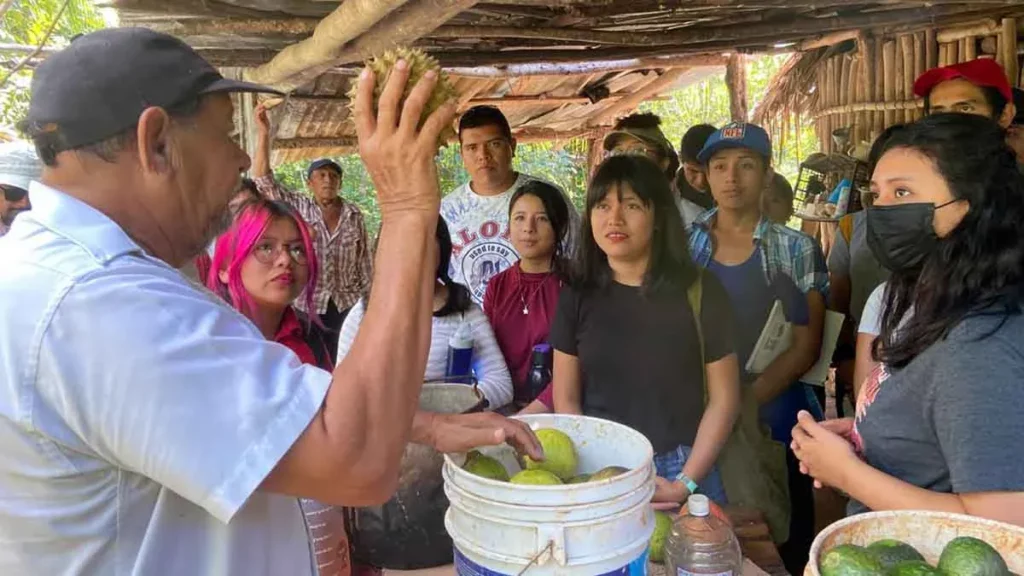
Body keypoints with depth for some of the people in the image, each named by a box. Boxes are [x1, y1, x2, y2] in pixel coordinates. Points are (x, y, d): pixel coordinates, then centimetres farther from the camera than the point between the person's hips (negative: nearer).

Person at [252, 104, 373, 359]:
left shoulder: (354, 215, 3)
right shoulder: (297, 207, -2)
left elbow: (362, 258, 8)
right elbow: (262, 180, -10)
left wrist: (362, 291, 7)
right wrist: (263, 133, -16)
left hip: (341, 303, 2)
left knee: (329, 359, 9)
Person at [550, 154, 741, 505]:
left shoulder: (699, 292, -6)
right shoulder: (576, 296, 0)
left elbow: (723, 399, -4)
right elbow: (566, 400, 2)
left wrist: (685, 483, -11)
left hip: (679, 469, -1)